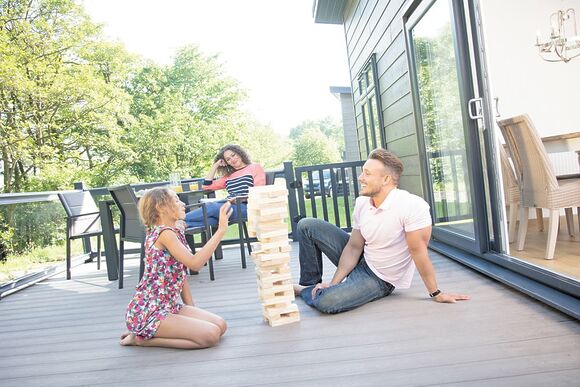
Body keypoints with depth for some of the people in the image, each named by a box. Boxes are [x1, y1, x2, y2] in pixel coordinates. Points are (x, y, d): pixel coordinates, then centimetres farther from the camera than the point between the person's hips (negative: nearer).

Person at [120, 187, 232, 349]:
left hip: (168, 306, 10)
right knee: (211, 335, -17)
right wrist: (221, 230, -28)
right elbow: (194, 263, -30)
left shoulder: (175, 232, 11)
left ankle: (147, 333, 9)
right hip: (148, 312, -10)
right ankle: (143, 339, -3)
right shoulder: (164, 233, -18)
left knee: (220, 325, 3)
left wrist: (192, 311, 9)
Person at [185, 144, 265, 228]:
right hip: (228, 206, 6)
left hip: (244, 206, -6)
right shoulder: (228, 176, 28)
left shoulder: (255, 168, 13)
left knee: (211, 206, -31)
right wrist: (215, 165, 24)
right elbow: (207, 186, 24)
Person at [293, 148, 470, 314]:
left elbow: (418, 253, -23)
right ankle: (310, 285, 13)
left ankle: (305, 291, 7)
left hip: (380, 279, -6)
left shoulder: (413, 207, -29)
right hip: (361, 260, 6)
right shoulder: (362, 202, -8)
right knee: (307, 226, -2)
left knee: (327, 302, -30)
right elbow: (354, 247, -5)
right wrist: (334, 283, -11)